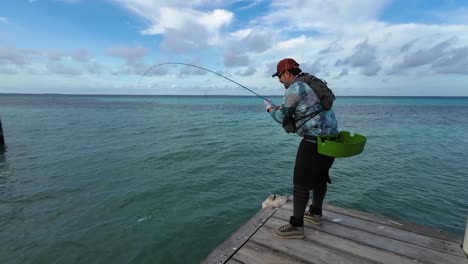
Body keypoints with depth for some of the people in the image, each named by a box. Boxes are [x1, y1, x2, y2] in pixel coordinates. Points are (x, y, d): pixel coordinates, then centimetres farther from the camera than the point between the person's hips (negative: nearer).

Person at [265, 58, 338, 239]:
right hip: (330, 137, 10)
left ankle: (296, 226, 7)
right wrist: (281, 109, 21)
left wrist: (269, 107, 11)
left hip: (315, 140, -10)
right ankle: (316, 213, 37)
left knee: (301, 182, -3)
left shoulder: (295, 87, -13)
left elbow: (280, 117, -9)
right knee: (320, 176, 20)